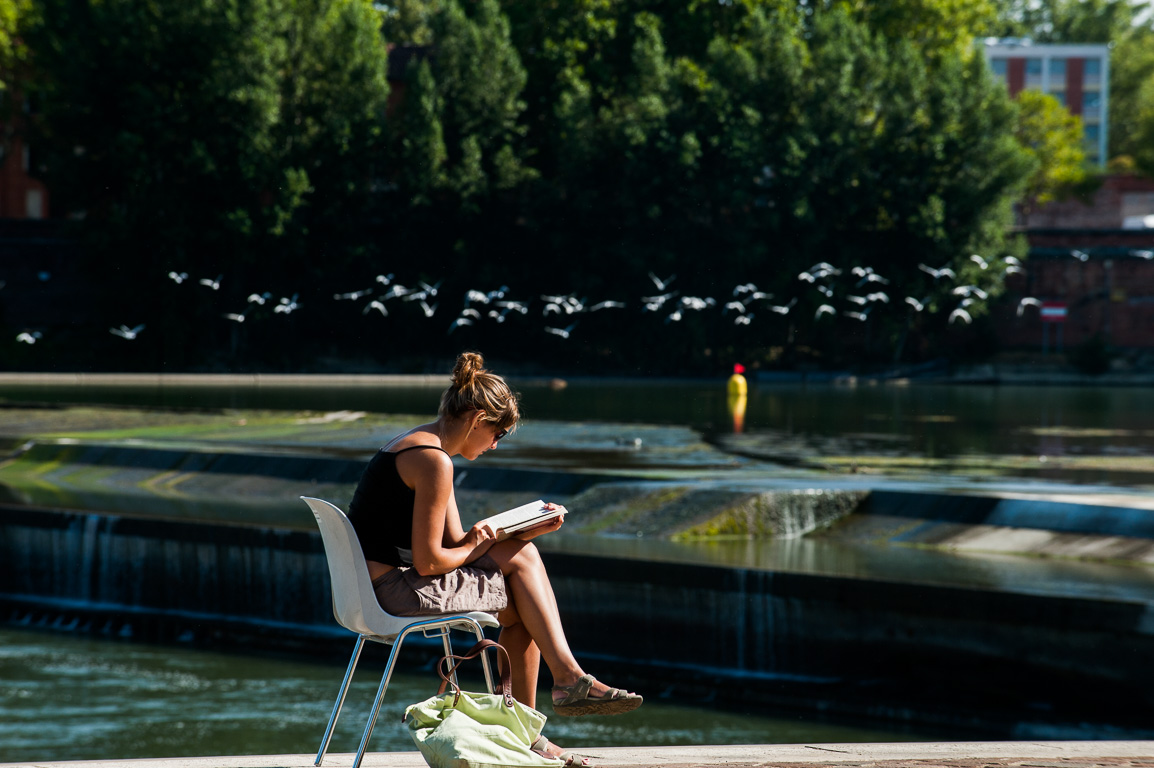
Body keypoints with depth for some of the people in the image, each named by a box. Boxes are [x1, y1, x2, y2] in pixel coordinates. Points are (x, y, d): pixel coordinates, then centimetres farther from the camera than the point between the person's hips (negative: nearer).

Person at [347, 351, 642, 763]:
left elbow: (457, 542, 15)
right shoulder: (434, 462, -17)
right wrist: (474, 549, 0)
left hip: (379, 586, 10)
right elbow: (428, 562, -20)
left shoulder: (416, 445, 15)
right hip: (399, 591, -10)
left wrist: (534, 528, 8)